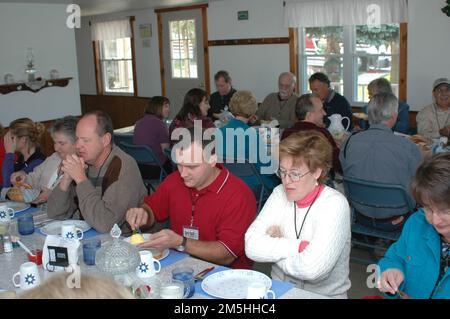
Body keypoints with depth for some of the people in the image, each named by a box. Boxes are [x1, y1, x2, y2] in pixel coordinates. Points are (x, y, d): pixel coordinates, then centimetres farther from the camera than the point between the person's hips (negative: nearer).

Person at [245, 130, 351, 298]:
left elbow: (312, 268, -25)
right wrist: (300, 246, -17)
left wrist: (274, 246, -11)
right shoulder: (280, 194, 0)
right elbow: (252, 246, -10)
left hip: (323, 295, -3)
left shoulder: (334, 204, -14)